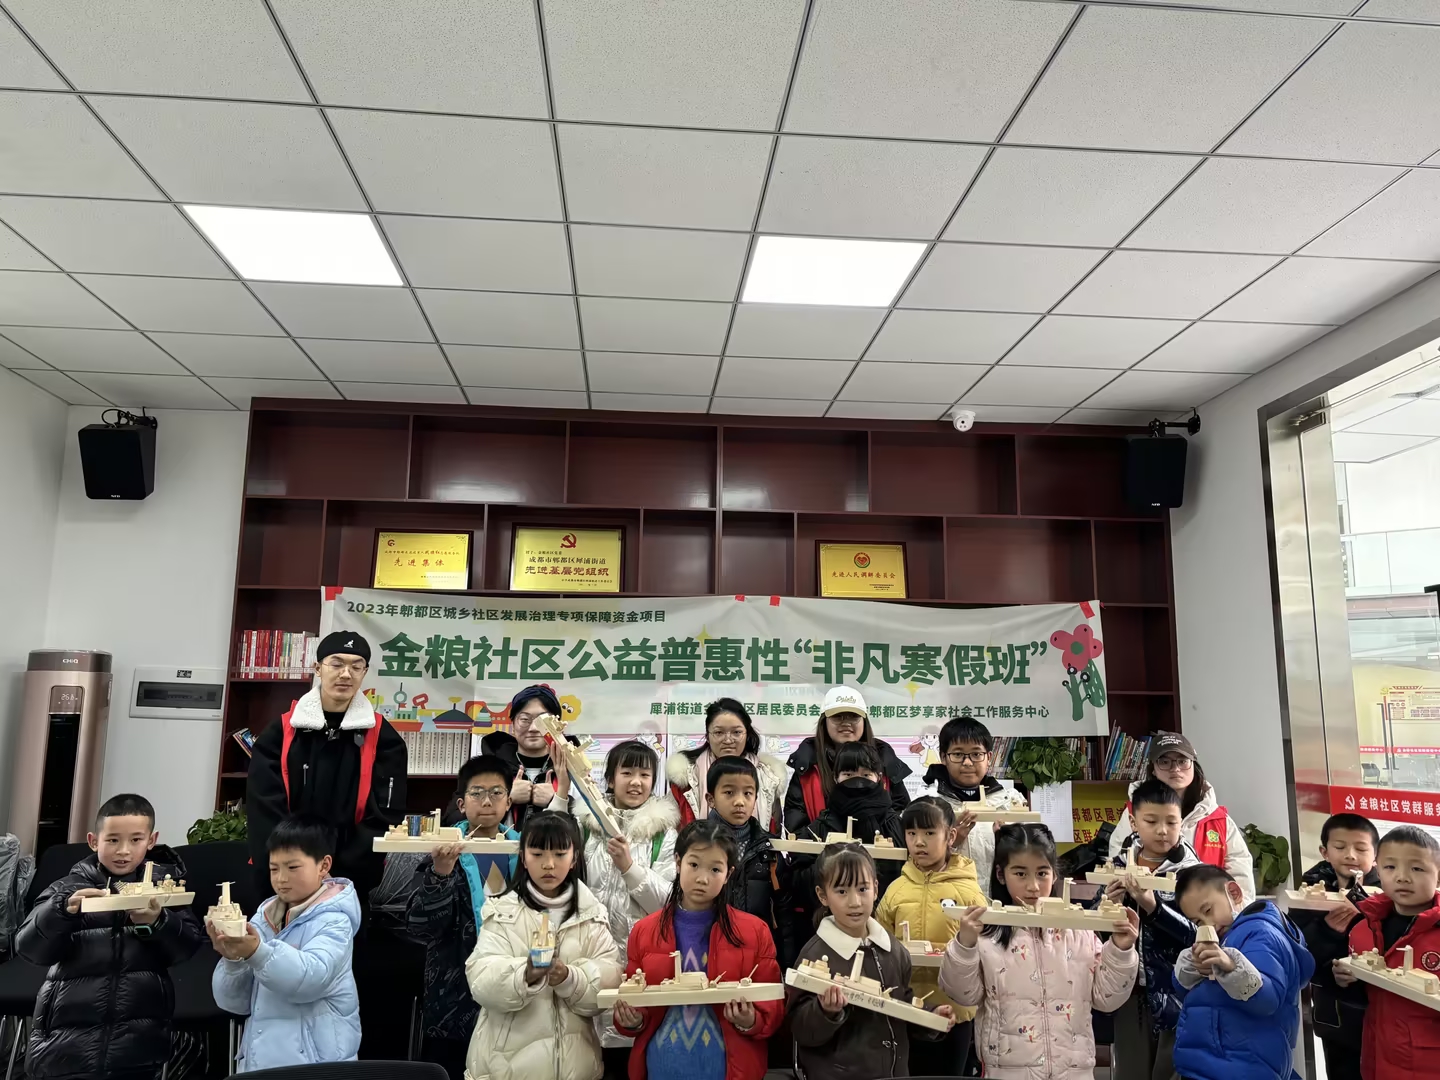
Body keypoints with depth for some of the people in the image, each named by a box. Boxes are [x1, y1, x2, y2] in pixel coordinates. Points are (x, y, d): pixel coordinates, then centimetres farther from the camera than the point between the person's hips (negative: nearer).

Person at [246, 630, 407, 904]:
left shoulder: (383, 739, -2)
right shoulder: (280, 732, 2)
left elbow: (384, 817, -6)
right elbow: (264, 810, -3)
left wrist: (343, 877, -16)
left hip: (353, 883, -1)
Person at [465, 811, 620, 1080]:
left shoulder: (592, 914, 2)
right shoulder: (502, 912, -4)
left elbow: (609, 980, -7)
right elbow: (482, 981, -14)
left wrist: (570, 979, -25)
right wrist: (525, 975, -32)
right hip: (509, 1057, -2)